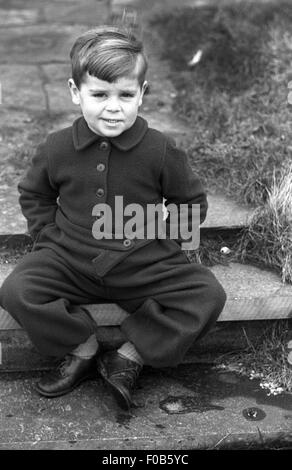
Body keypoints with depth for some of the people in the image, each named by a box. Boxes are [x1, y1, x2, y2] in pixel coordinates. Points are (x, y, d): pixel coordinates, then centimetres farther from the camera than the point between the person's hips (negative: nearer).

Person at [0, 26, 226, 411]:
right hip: (71, 262, 1)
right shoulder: (57, 148, -3)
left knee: (207, 295, -21)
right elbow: (33, 195, 16)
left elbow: (192, 202, 6)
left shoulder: (161, 151, -8)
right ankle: (84, 347, -2)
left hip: (144, 265, -1)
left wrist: (161, 240, -3)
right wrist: (50, 238, 4)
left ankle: (130, 357, -7)